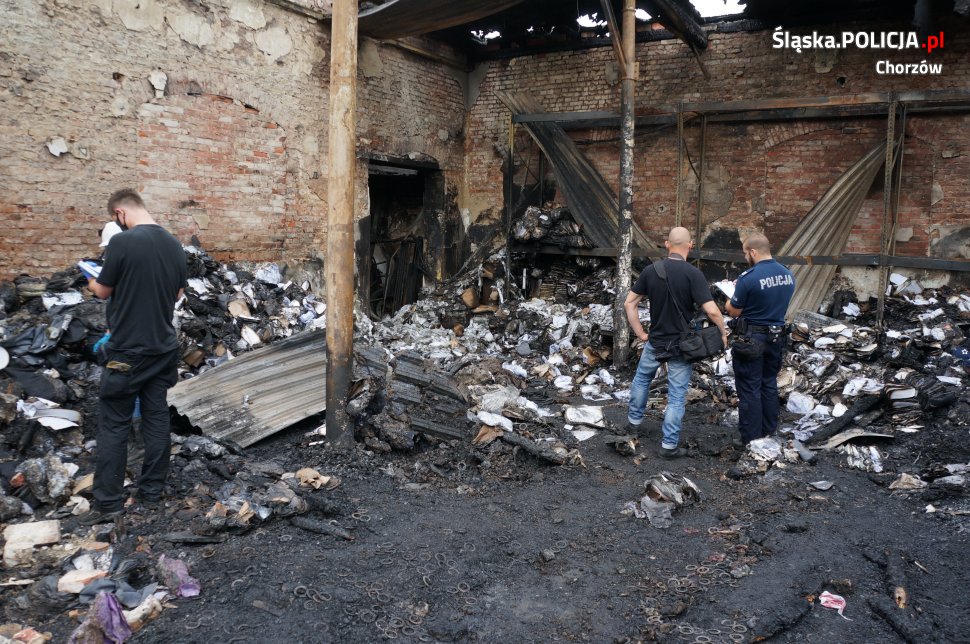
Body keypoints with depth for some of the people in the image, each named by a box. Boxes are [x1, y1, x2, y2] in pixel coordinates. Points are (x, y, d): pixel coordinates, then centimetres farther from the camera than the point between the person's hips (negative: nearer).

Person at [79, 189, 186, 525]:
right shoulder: (174, 245, 3)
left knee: (114, 425, 3)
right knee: (157, 418, 11)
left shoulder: (122, 242, -16)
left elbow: (103, 291, -5)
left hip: (127, 350, -6)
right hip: (164, 347, 6)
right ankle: (152, 490, 19)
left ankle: (108, 502, 8)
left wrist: (91, 281, 16)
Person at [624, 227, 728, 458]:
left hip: (655, 341, 3)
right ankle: (669, 444, 12)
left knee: (641, 378, 28)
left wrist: (640, 333, 5)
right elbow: (712, 310, -23)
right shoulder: (693, 274, -17)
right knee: (676, 396, 7)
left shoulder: (651, 270, -6)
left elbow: (629, 303, -3)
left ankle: (634, 419, 43)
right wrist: (724, 332, -6)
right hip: (682, 344, -3)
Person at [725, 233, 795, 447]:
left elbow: (734, 312, -13)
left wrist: (733, 294, 7)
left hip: (751, 339, -7)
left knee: (749, 388, 2)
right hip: (777, 336, 7)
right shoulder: (788, 275, 1)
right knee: (769, 383, 18)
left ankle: (750, 437, 8)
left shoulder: (748, 278, -21)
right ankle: (768, 430, 27)